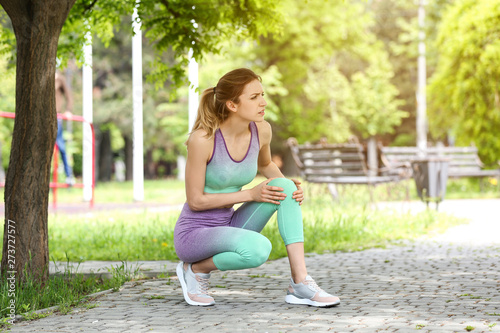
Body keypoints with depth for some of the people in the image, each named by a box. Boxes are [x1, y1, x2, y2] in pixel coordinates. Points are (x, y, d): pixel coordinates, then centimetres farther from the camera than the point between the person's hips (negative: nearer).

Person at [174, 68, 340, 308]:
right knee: (258, 248, -34)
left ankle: (300, 284, -17)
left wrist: (289, 187, -4)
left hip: (228, 228, 6)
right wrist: (251, 194, -20)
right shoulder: (202, 138, -24)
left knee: (285, 186, -15)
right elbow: (195, 200, -17)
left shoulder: (261, 130, -6)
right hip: (193, 234, -6)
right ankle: (195, 269, -6)